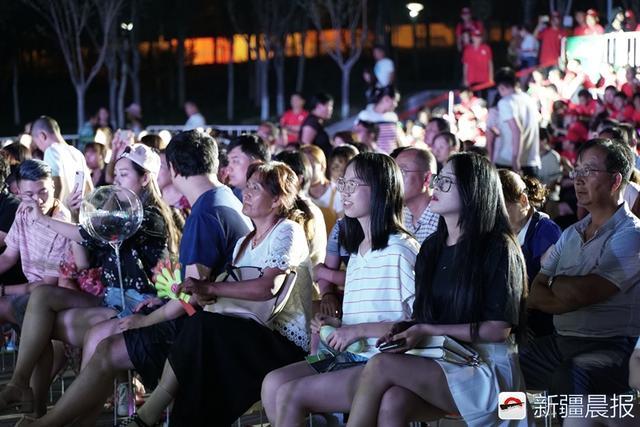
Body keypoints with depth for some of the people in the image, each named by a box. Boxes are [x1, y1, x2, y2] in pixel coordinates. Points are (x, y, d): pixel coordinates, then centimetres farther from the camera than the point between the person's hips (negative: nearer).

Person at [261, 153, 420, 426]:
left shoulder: (401, 250, -10)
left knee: (290, 395, -19)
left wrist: (359, 330, -17)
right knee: (273, 383, -10)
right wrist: (337, 326, 5)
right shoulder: (357, 252, 18)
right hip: (351, 359, 8)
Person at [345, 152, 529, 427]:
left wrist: (428, 331, -12)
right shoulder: (432, 247, 16)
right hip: (440, 361, 6)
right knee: (392, 402, -30)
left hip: (488, 367, -5)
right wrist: (403, 330, -3)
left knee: (381, 365, -27)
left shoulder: (498, 248, -5)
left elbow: (498, 329, -10)